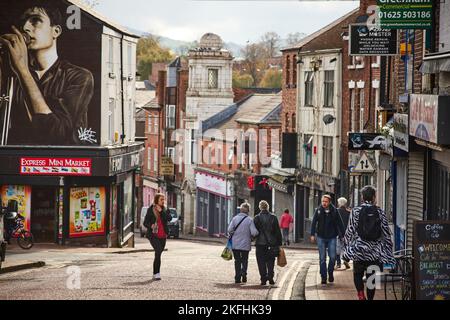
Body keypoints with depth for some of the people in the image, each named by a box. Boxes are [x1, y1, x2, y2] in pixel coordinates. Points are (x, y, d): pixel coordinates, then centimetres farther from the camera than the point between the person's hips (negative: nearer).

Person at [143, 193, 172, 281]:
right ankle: (157, 273, -24)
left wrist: (161, 211, -14)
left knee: (158, 254, 9)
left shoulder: (165, 210, 11)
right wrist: (151, 225, -19)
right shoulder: (151, 210, 1)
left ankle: (155, 274, 20)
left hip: (163, 236, 4)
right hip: (153, 235, -4)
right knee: (158, 251, -22)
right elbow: (145, 223, 2)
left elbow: (169, 218, -7)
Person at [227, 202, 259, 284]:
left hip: (235, 244, 1)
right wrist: (251, 236, 7)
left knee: (237, 260, 10)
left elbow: (230, 230, -11)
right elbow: (254, 232, -15)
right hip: (245, 244, -1)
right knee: (244, 260, 14)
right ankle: (243, 273, -8)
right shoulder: (249, 220, -9)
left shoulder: (235, 218, -4)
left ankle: (237, 277, 7)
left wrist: (231, 235, 10)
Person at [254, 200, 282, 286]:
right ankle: (270, 278, 7)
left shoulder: (257, 218, -6)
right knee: (270, 262, 12)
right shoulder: (273, 217, 0)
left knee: (261, 262, 4)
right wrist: (279, 244, 7)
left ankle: (263, 279, -1)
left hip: (260, 243, -2)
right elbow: (278, 231, 2)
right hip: (272, 243, 2)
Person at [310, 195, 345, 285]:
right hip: (321, 238, 0)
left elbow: (339, 224, 2)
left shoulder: (334, 211, -2)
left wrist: (342, 235, -1)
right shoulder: (318, 211, -1)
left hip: (332, 238, 0)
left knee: (333, 257, -3)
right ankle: (323, 277, 10)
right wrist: (312, 234, -8)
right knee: (322, 259, 2)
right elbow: (314, 223, 0)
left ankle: (330, 273, 20)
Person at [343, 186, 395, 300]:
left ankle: (361, 295, -8)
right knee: (371, 278, 9)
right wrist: (388, 252, 9)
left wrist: (346, 248, 5)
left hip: (359, 249, -1)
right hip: (376, 252, 1)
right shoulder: (380, 212, 1)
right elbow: (386, 233, 2)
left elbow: (350, 231, -4)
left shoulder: (356, 211, -2)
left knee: (358, 273, 14)